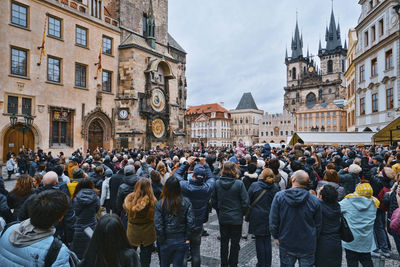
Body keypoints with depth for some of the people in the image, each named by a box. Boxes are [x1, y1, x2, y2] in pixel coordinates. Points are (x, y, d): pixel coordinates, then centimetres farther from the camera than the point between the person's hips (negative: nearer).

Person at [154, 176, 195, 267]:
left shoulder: (160, 204, -16)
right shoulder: (186, 202, -12)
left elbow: (158, 226, -15)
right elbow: (190, 223, -11)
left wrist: (161, 241, -1)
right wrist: (186, 238, 2)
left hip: (167, 241, -1)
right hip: (181, 241, 1)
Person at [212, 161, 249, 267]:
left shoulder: (217, 183, -9)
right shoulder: (239, 184, -17)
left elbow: (213, 201, -1)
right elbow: (245, 202, -13)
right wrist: (242, 214, 3)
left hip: (222, 218, 3)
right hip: (236, 218, -3)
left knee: (224, 242, 18)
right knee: (235, 243, 13)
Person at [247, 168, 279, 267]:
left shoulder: (254, 185, -10)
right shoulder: (275, 187, -3)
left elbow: (248, 201, -4)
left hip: (257, 218, -2)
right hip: (269, 218, 3)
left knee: (259, 240, 7)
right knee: (267, 241, 12)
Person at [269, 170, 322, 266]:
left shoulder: (279, 196, -14)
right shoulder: (314, 200, -13)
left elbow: (273, 221, -9)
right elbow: (318, 225, -1)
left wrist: (276, 237, 6)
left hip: (286, 245, 0)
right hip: (308, 247, 0)